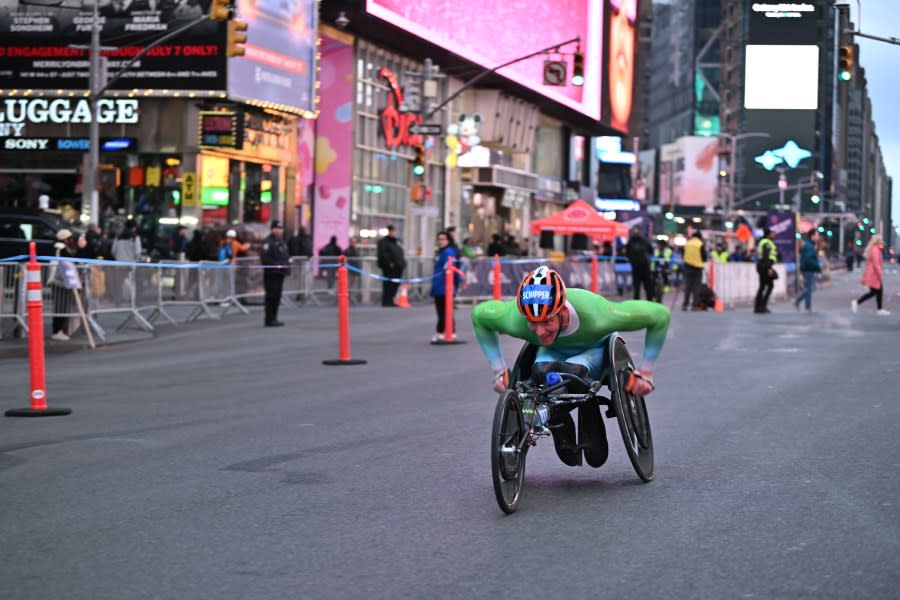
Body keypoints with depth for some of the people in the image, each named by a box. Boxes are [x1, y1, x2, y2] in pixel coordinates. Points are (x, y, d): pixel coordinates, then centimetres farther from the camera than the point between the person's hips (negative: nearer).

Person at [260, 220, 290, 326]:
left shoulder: (281, 241, 19)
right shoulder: (268, 242, -11)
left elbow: (285, 256, 30)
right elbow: (264, 257, -18)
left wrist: (288, 260, 9)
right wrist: (275, 265, -22)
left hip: (280, 273, 9)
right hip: (271, 274, -9)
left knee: (277, 296, 11)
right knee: (271, 296, -8)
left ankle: (274, 319, 17)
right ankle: (270, 320, -7)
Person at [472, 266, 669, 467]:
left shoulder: (594, 315, -42)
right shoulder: (515, 320, -36)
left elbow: (660, 315, -31)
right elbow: (479, 314, -12)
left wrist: (645, 373, -24)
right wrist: (499, 371, -12)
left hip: (593, 349, -2)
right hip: (552, 352, 2)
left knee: (574, 372, -37)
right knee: (541, 372, -34)